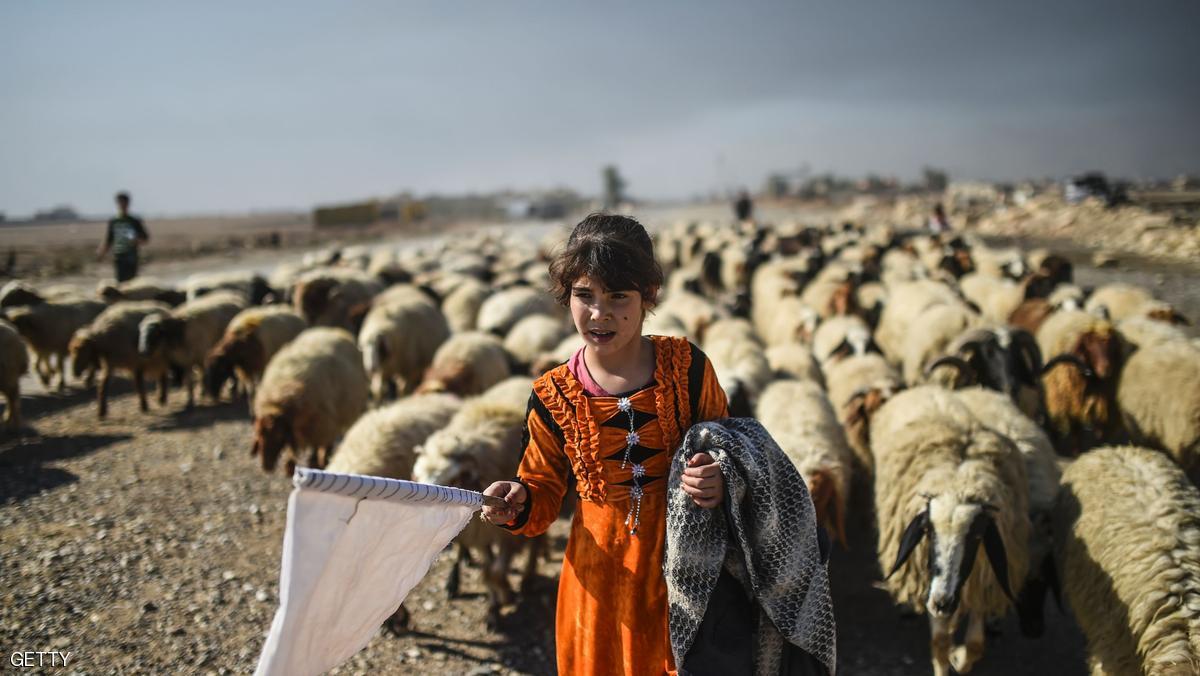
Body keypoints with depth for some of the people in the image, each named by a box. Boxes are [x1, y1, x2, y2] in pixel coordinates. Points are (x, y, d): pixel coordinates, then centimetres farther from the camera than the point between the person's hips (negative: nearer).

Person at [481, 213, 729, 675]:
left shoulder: (687, 367, -9)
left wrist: (719, 481, -18)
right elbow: (544, 489, 3)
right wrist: (518, 503, -19)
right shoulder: (553, 397, -8)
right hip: (602, 573, 0)